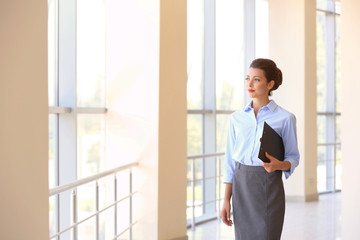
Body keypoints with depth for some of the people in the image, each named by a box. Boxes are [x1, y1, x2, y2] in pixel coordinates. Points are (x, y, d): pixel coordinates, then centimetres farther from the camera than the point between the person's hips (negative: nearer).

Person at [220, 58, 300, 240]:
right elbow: (230, 161, 9)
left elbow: (293, 158, 3)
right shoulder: (237, 117, 7)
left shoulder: (285, 118, -2)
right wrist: (226, 200, 5)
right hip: (241, 185, 3)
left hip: (268, 186, -3)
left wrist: (278, 165, -20)